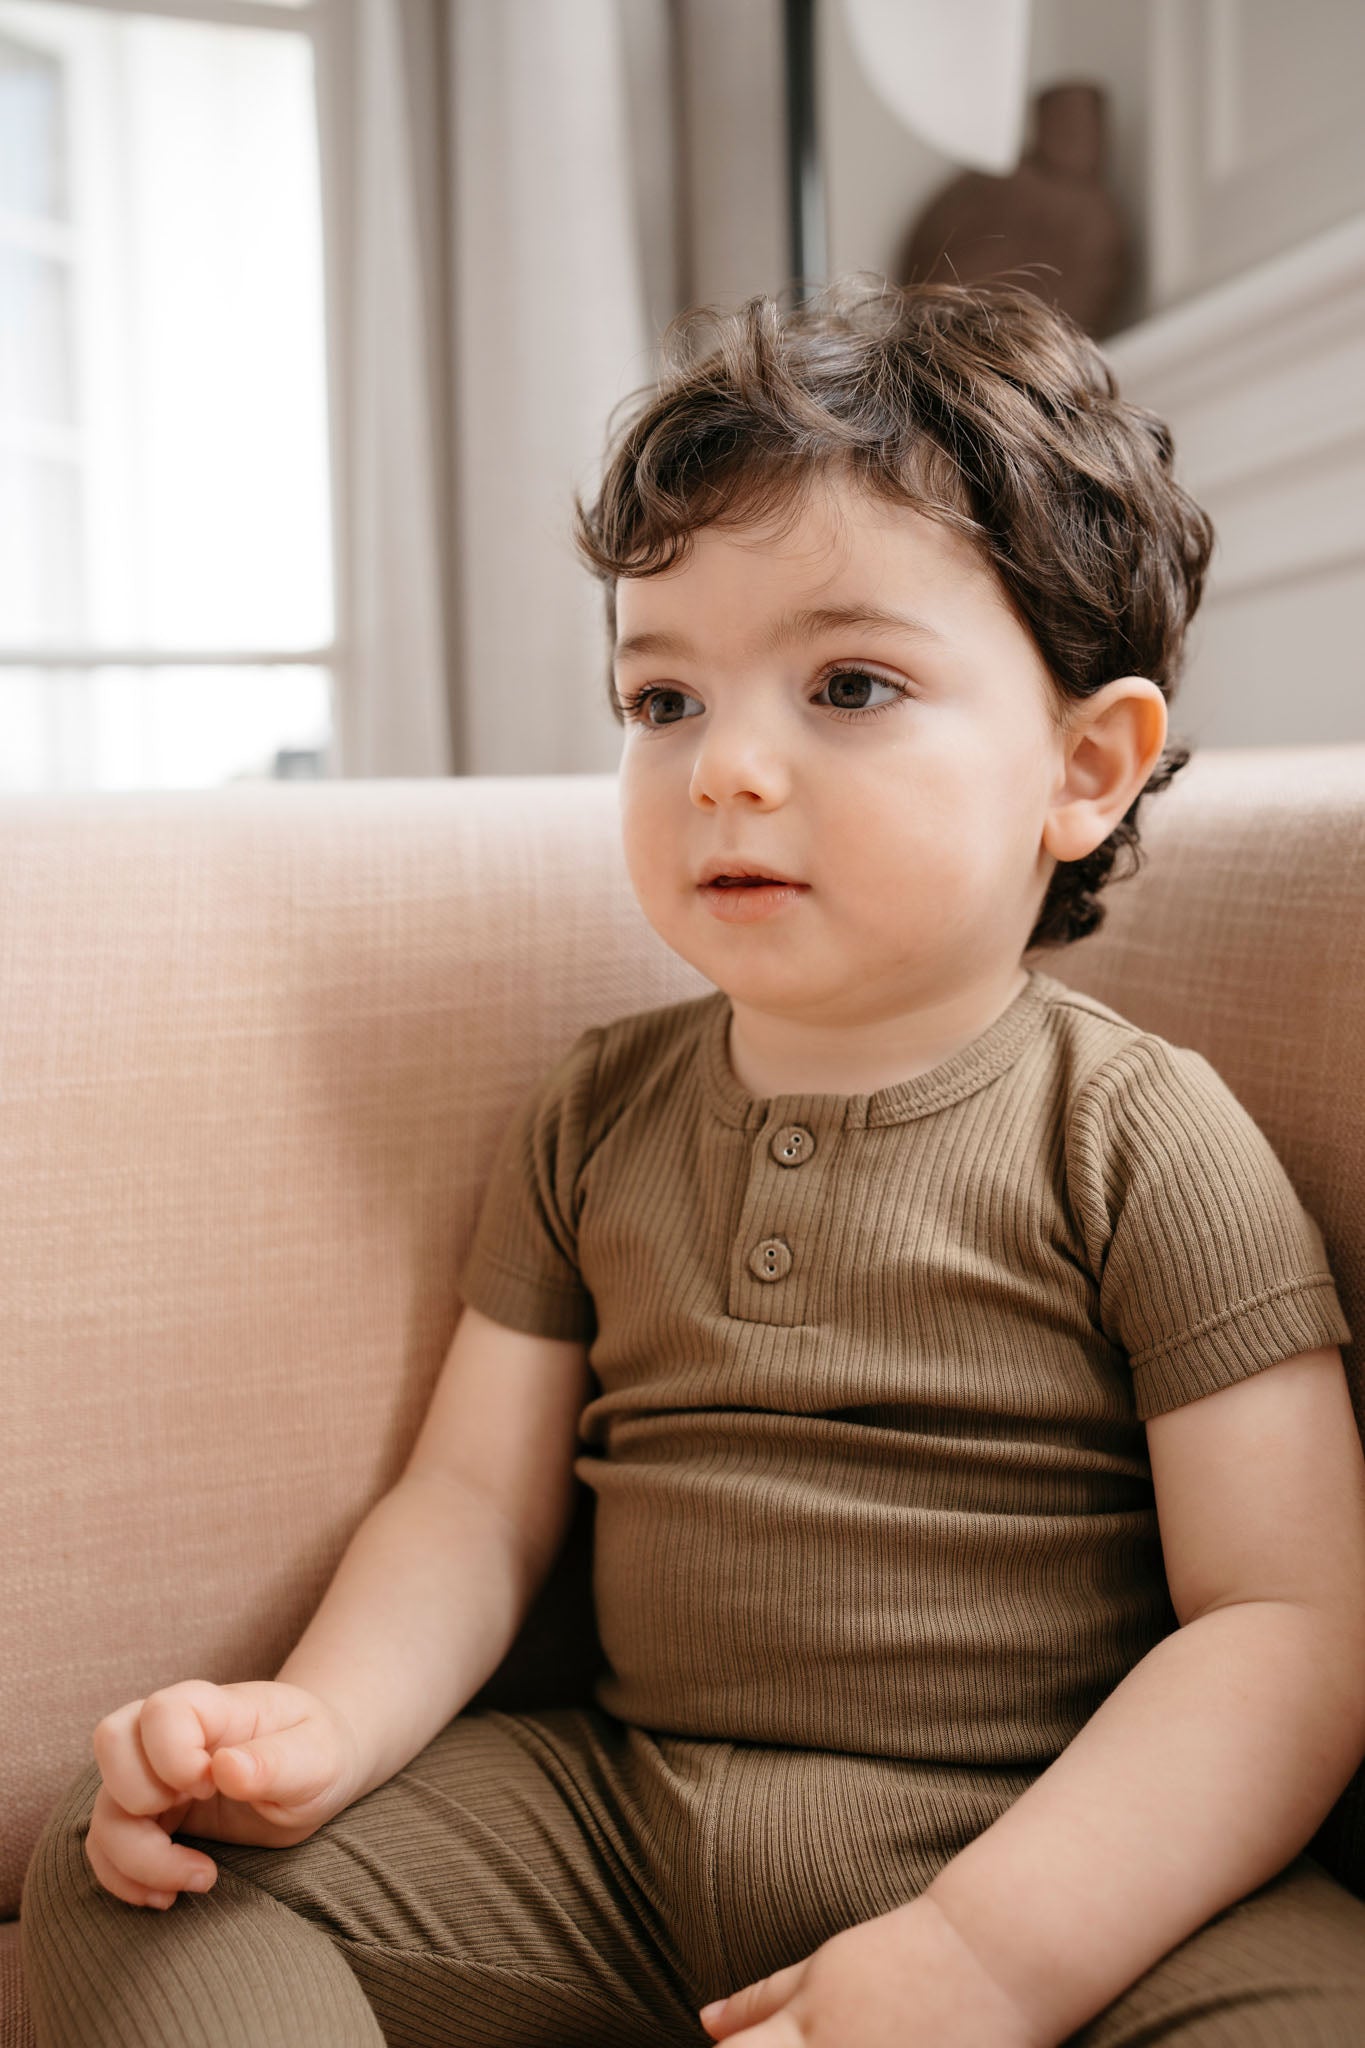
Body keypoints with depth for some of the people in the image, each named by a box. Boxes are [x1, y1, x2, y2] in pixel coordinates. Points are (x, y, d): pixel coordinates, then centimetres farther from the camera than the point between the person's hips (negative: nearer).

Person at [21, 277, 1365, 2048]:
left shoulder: (1145, 1140, -9)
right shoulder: (592, 1118, 5)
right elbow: (479, 1499, 7)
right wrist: (323, 1722, -13)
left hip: (1056, 1853, -2)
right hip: (617, 1820, 3)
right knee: (126, 1882, -8)